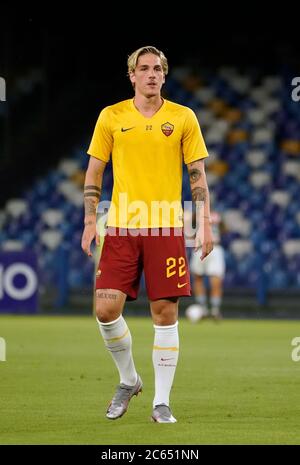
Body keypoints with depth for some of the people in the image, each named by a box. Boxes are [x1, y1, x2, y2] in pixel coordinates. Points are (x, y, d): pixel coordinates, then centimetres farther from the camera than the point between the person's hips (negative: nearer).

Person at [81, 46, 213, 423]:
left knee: (165, 313, -2)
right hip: (121, 227, 1)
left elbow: (198, 174, 7)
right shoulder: (111, 117, 6)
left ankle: (161, 402, 6)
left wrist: (205, 224, -1)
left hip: (166, 228, -1)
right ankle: (128, 379, 18)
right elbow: (94, 172, 10)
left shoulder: (183, 118, 5)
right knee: (106, 308, -7)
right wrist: (90, 221, 2)